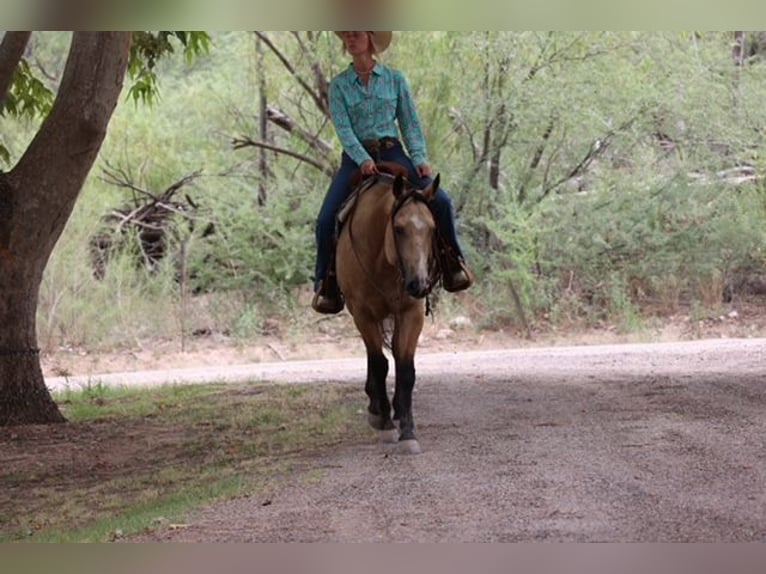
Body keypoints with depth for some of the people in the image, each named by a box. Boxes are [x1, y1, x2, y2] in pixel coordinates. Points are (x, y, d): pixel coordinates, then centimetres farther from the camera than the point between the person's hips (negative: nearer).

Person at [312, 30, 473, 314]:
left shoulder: (395, 79, 7)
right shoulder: (339, 85, 5)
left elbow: (410, 123, 7)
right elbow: (343, 128, -6)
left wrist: (419, 158, -9)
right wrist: (362, 159, -22)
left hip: (392, 153, 0)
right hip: (356, 157, 0)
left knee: (441, 202, -20)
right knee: (326, 219, -19)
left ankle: (452, 264, -1)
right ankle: (327, 285, -3)